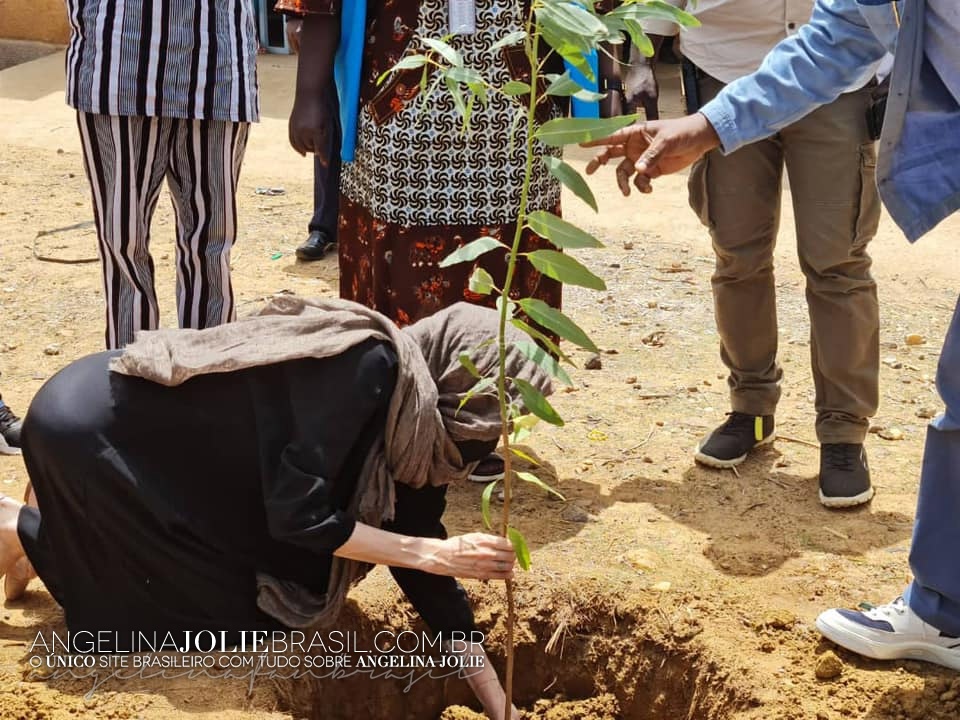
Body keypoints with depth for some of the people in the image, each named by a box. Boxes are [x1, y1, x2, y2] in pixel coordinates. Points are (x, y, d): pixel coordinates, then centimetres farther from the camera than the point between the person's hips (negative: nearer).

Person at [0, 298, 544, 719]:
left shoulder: (408, 421, 2)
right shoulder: (366, 366, -25)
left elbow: (422, 568, 6)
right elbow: (295, 513, -27)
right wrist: (435, 552, -22)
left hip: (154, 443, 8)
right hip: (90, 426, -8)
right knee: (219, 607, -2)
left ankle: (53, 533, 25)